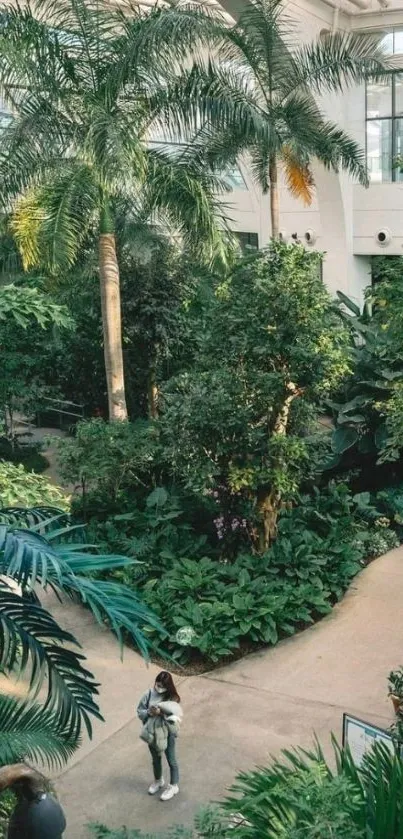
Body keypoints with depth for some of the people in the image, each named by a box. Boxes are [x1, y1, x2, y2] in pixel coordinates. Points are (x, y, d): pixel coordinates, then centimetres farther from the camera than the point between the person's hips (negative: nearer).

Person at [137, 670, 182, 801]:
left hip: (168, 733, -3)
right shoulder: (149, 694, -10)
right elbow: (139, 711, -5)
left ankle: (173, 786, 32)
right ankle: (158, 781, 47)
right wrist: (149, 713, -25)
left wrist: (161, 713, -33)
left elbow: (175, 716, -20)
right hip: (152, 732, 3)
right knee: (156, 759, 23)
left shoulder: (172, 697, -17)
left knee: (171, 760, 13)